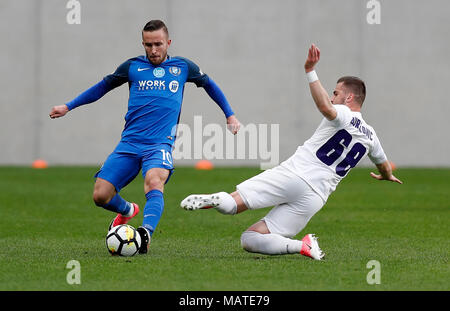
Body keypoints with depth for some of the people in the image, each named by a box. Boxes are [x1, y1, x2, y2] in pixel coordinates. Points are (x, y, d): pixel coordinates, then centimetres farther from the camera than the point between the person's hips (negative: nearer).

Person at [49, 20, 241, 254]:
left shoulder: (182, 67, 11)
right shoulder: (132, 67, 10)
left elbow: (210, 85, 28)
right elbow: (102, 87, 23)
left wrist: (230, 115, 27)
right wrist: (68, 107, 18)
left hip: (160, 144, -2)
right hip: (129, 143, 2)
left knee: (154, 180, -35)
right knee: (101, 195, -9)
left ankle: (146, 233, -49)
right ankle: (128, 210, 25)